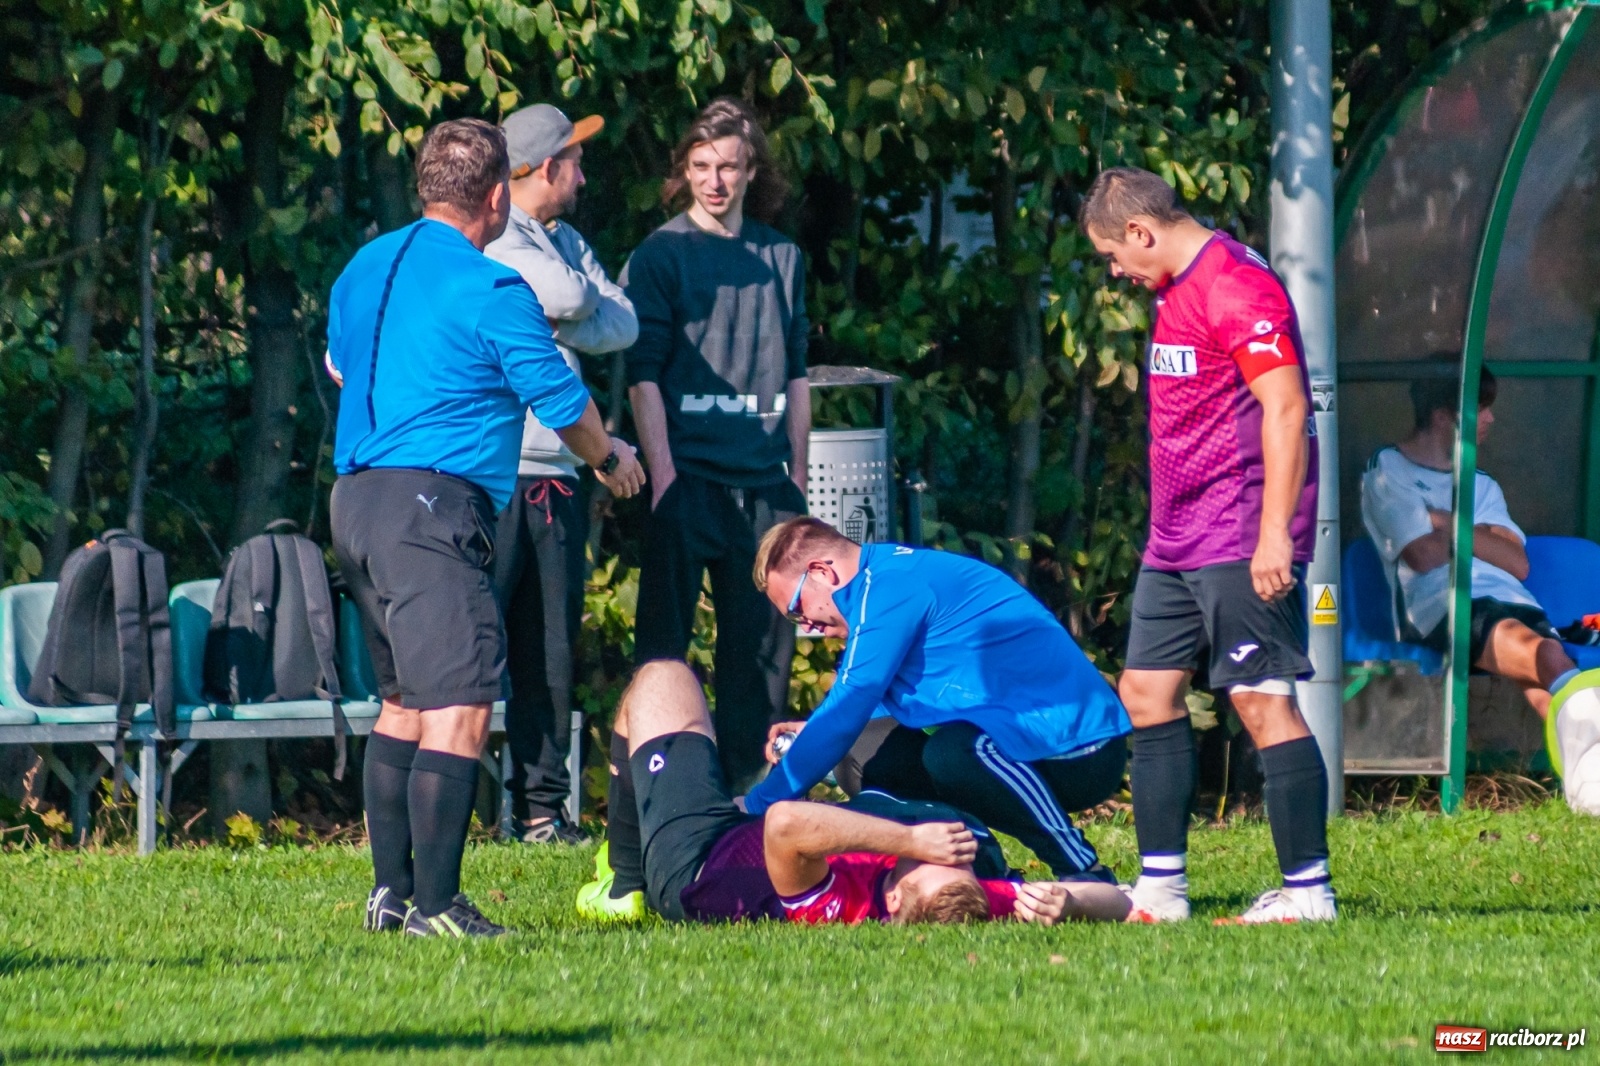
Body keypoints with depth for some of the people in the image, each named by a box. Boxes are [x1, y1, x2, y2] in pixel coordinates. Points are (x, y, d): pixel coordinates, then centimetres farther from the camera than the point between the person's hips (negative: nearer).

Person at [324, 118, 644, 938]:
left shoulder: (366, 267, 14)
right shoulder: (491, 290, -10)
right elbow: (559, 399, -3)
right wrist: (610, 460, 17)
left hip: (353, 498, 9)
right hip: (433, 502, -9)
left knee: (403, 702, 18)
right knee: (459, 707, -12)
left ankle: (391, 892, 19)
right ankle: (436, 907, -18)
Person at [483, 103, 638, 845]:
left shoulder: (566, 243, 20)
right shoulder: (491, 240, -6)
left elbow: (622, 324, 8)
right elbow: (569, 298, -18)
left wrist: (552, 325, -6)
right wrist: (569, 310, 4)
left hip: (556, 476, 8)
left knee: (550, 656, 7)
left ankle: (541, 807, 11)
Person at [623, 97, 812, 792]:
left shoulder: (782, 258, 14)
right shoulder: (660, 256, 1)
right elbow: (643, 373, -4)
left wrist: (797, 472, 13)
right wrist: (662, 473, -12)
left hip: (765, 478, 4)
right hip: (688, 474, -4)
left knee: (765, 640, 4)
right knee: (664, 635, -3)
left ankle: (750, 782, 11)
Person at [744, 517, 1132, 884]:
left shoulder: (889, 589, -14)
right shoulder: (896, 574, 16)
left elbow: (849, 708, -15)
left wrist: (757, 804, -6)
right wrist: (813, 731, 15)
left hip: (1079, 752, -10)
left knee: (953, 752, -35)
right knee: (886, 769, 5)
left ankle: (1087, 876, -22)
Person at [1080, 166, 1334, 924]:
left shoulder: (1234, 285, -15)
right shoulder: (1178, 291, 17)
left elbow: (1285, 408, -21)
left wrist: (1274, 533, -25)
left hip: (1240, 544, -11)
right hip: (1177, 541, 11)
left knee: (1261, 701, -10)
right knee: (1147, 691, 9)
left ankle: (1307, 891, -7)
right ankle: (1160, 891, 13)